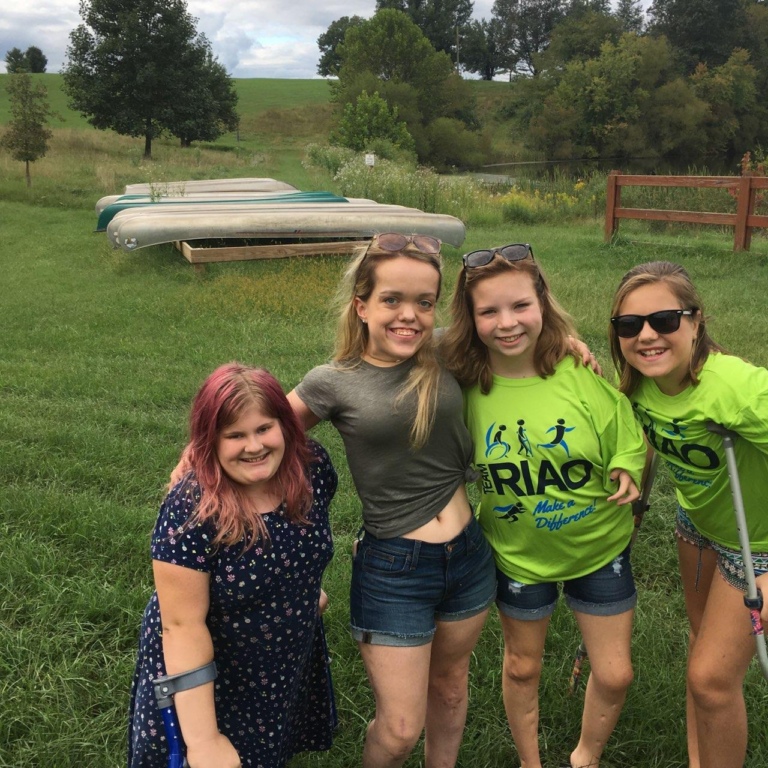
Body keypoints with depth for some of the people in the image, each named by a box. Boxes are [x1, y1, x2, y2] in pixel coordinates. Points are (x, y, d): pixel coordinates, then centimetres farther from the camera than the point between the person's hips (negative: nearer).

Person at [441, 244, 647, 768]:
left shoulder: (582, 372, -21)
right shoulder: (465, 385, -18)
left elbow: (630, 444, -8)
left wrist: (628, 472, -22)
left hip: (600, 547, 0)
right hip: (518, 553, 1)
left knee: (615, 675, 12)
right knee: (522, 667, 21)